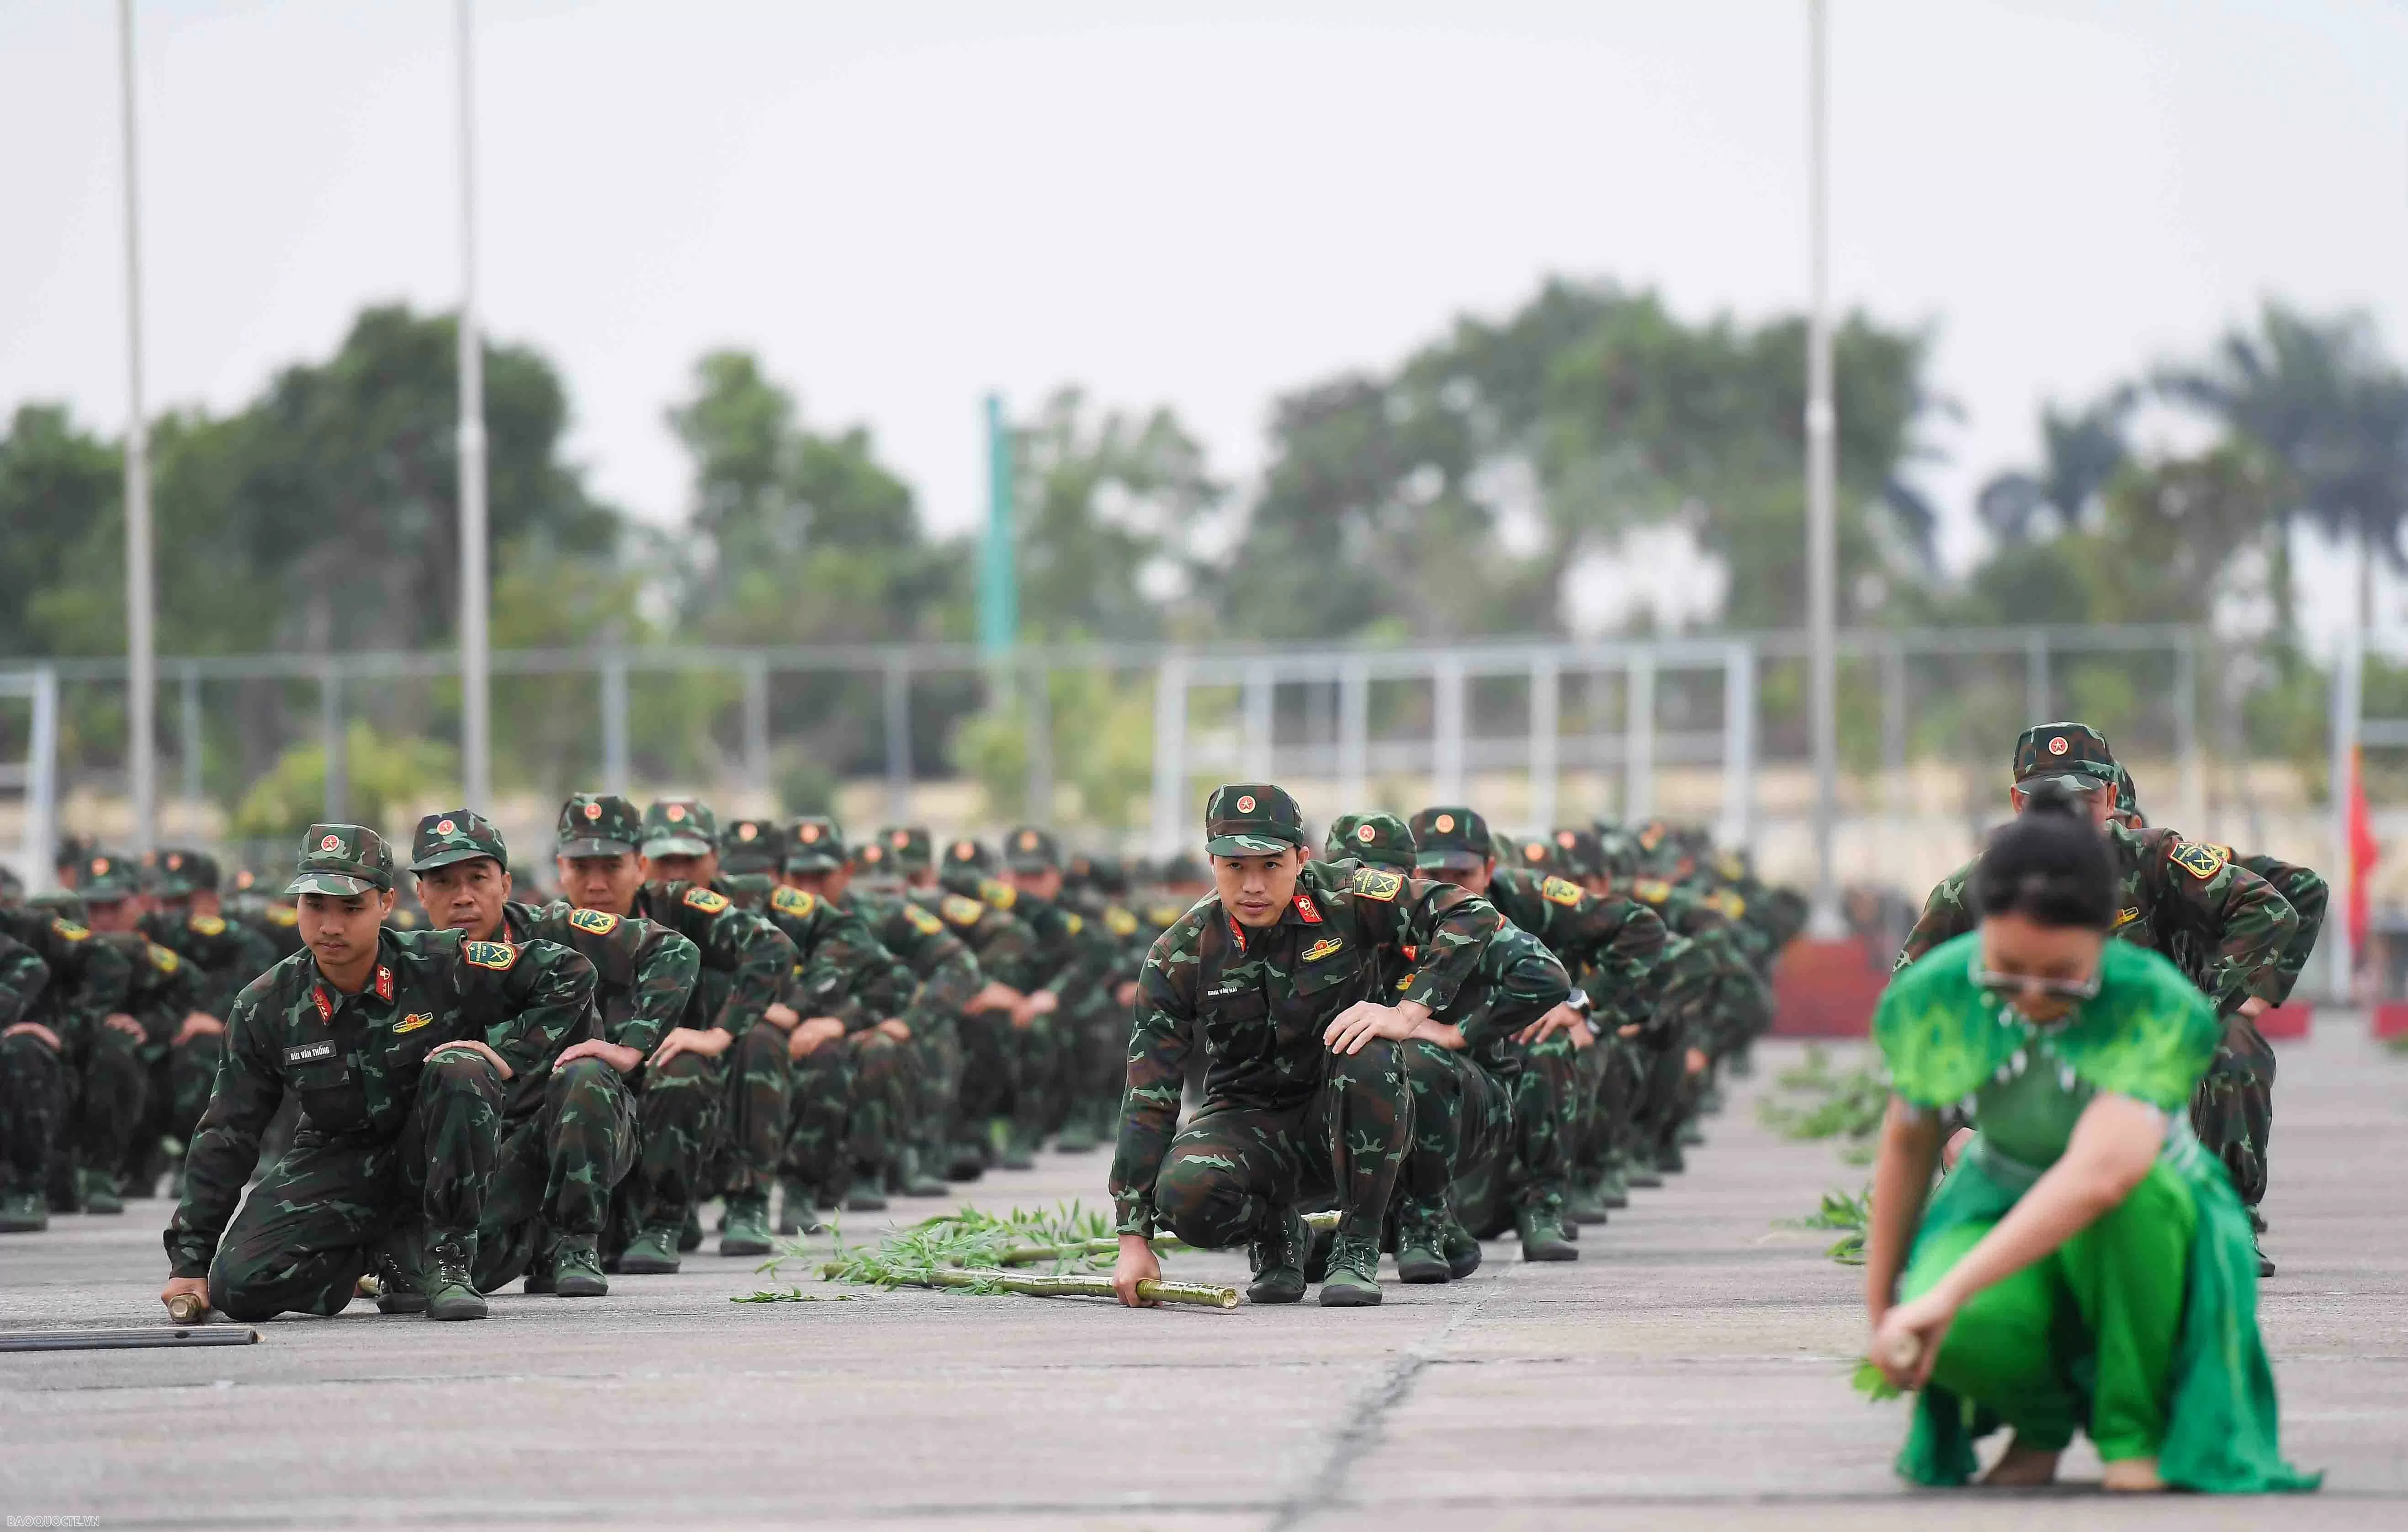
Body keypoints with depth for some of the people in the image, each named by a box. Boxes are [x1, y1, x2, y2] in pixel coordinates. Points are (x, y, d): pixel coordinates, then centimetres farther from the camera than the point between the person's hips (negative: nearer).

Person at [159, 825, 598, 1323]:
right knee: (237, 1286, -21)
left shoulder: (441, 967, -16)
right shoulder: (265, 1007, -9)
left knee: (461, 1071, -33)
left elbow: (569, 974, -8)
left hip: (433, 1157, -2)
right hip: (336, 1164, 2)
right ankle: (385, 1254, 9)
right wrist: (189, 1259, -5)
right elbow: (225, 1136, -3)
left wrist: (510, 1053, -20)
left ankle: (448, 1262, -21)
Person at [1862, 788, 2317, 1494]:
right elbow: (1908, 1144, 2)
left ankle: (2133, 1429, -14)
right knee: (1961, 1330, -35)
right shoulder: (1933, 997, -17)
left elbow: (2100, 1173, -45)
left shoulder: (2160, 1007, -29)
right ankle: (2043, 1419, 5)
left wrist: (1949, 1291, -53)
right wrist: (1881, 1306, 9)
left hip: (2142, 1233, -2)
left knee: (2137, 1181, -40)